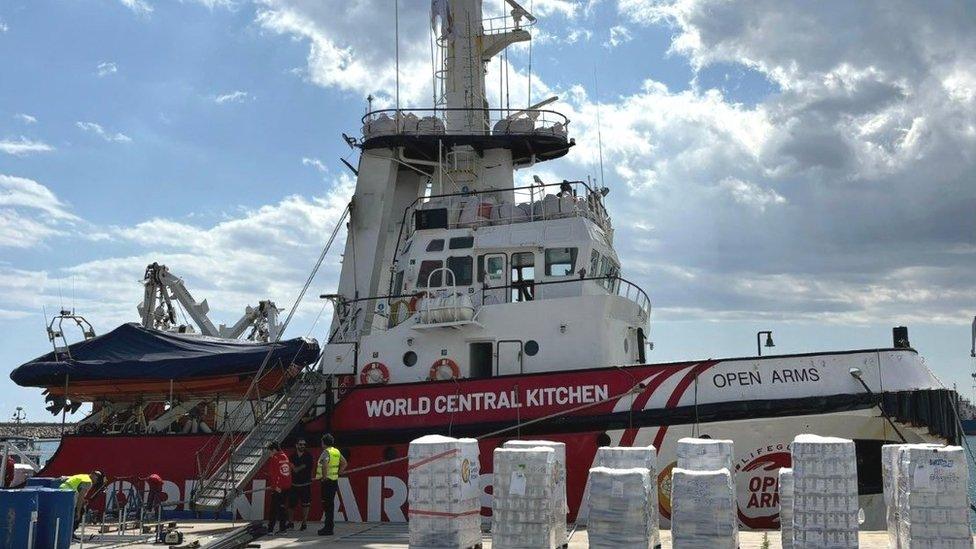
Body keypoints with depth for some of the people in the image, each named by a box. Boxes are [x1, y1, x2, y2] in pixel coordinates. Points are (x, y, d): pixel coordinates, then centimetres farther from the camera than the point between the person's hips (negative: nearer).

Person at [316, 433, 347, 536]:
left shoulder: (326, 452, -13)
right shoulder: (337, 451, 13)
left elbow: (325, 464, -32)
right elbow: (344, 463, 23)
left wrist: (324, 476, -21)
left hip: (327, 481, -8)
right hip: (335, 481, 8)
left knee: (327, 504, -5)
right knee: (331, 504, 14)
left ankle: (328, 528, -3)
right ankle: (330, 526, 20)